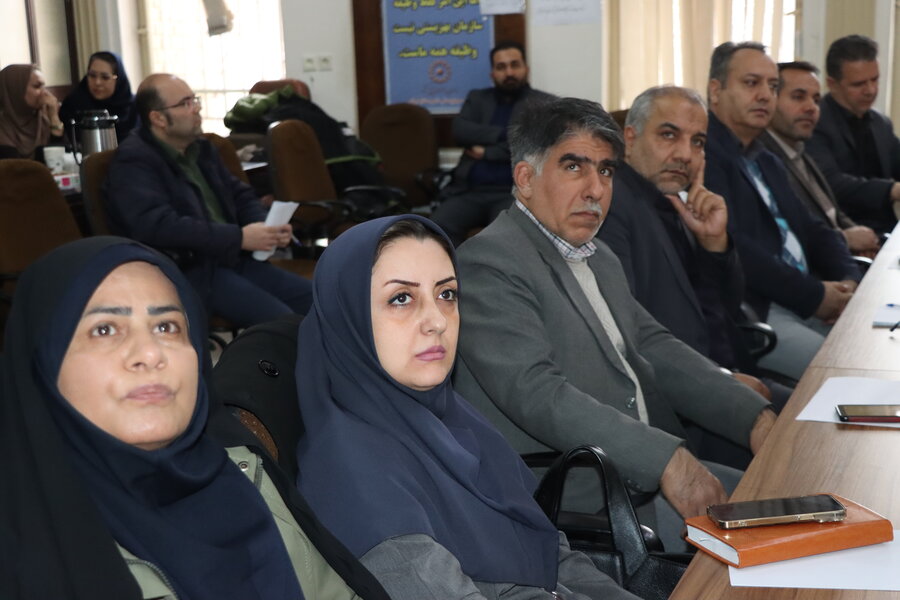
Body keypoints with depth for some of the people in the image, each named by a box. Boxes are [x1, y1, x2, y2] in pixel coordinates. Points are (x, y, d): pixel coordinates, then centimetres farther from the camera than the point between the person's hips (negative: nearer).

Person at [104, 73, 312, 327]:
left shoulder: (200, 147, 16)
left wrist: (265, 225, -3)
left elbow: (240, 195, 21)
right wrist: (239, 237, -24)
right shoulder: (134, 161, -9)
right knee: (280, 321, -25)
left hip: (231, 258, 8)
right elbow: (159, 227, -23)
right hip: (184, 271, -8)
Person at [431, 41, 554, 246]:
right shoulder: (477, 98, 23)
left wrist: (486, 152, -1)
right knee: (439, 226, -26)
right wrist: (506, 134, -5)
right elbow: (460, 130, 4)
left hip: (515, 192, -3)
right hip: (470, 190, 3)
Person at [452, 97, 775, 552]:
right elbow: (536, 393, -24)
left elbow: (654, 348, 15)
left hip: (646, 471, 9)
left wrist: (755, 418, 1)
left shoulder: (598, 258, 18)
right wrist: (665, 459, -30)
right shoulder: (489, 262, -14)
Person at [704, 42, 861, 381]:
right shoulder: (703, 154, -10)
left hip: (809, 301, 10)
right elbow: (732, 248, -20)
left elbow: (812, 231, 21)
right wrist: (813, 294, -14)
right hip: (750, 313, -10)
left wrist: (848, 280, 0)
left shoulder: (767, 162, 23)